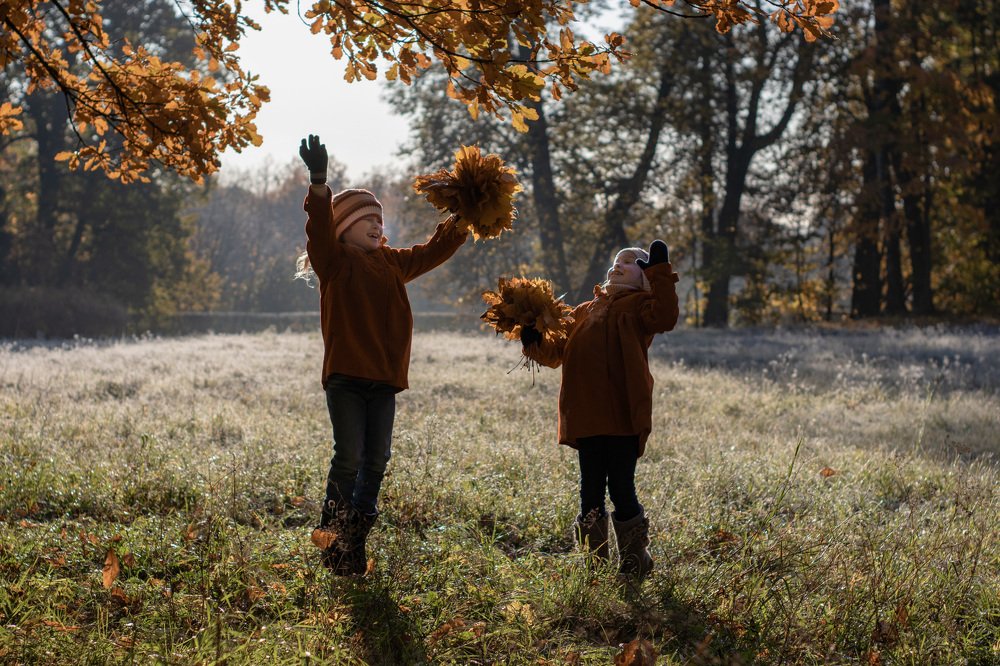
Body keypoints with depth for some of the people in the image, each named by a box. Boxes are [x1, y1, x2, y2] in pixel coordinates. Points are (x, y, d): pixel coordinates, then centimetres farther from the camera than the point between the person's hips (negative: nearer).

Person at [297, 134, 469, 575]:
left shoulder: (391, 263, 17)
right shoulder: (334, 261, -2)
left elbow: (433, 252, 25)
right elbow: (320, 227, -19)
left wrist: (462, 220, 13)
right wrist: (319, 183, -35)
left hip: (384, 378, 6)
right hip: (346, 376, -6)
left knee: (376, 462, 7)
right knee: (349, 458, -11)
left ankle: (355, 545, 15)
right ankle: (331, 533, 3)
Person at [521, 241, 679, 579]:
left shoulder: (639, 304, 5)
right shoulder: (585, 310, 22)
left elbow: (665, 318, -18)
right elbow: (555, 351, 22)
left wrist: (661, 272, -18)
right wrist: (534, 341, 3)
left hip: (623, 416, -6)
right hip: (586, 417, 6)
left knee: (621, 488, -4)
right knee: (591, 491, 10)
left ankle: (634, 565, 10)